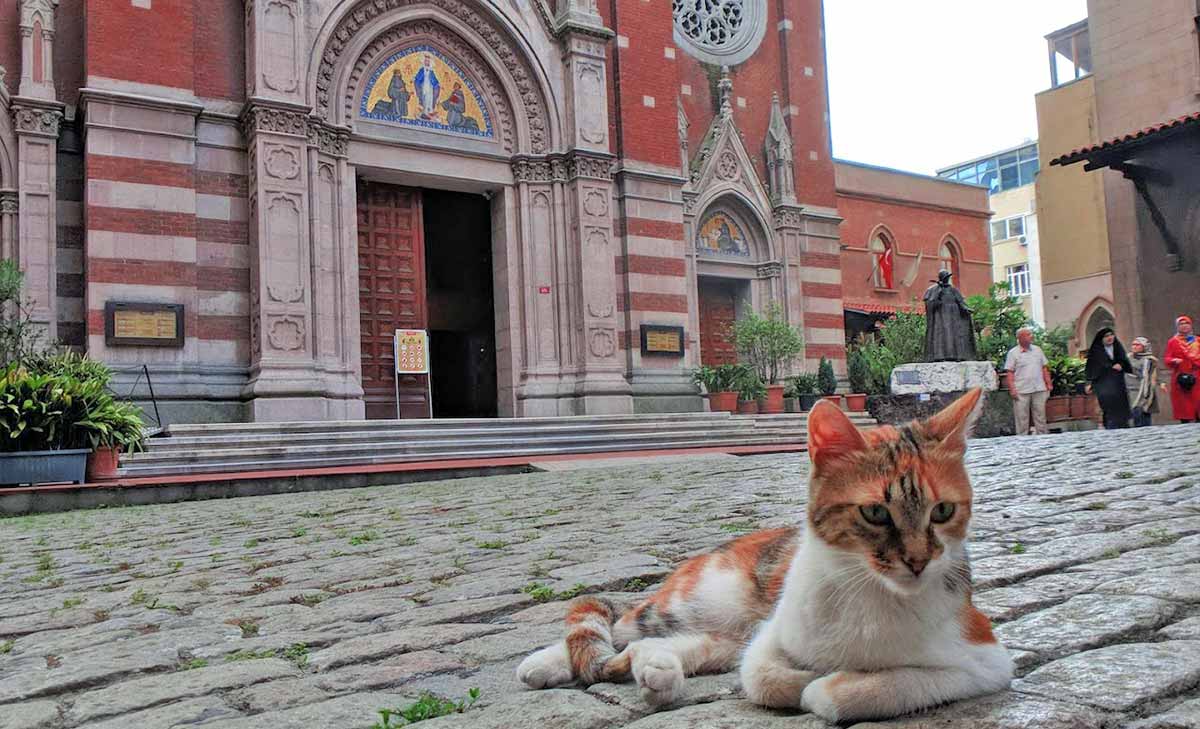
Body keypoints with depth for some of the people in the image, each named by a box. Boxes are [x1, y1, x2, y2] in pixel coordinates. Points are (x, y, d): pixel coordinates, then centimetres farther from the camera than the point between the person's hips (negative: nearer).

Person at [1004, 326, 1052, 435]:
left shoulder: (1037, 350, 11)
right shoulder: (1013, 353, -2)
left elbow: (1044, 368, 15)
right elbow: (1010, 372, -4)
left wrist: (1048, 384, 9)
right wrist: (1012, 389, -12)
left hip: (1039, 389, 4)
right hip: (1021, 391, -4)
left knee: (1040, 416, 8)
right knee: (1022, 418, 1)